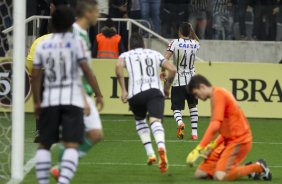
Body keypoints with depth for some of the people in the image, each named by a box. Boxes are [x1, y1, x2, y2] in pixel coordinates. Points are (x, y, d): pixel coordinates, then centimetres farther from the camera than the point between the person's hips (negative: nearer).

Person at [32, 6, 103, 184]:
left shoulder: (42, 44, 9)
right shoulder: (75, 41, 0)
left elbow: (36, 76, 9)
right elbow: (86, 70, -5)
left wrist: (37, 102, 17)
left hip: (50, 100, 3)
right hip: (72, 99, -3)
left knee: (44, 144, 14)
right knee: (72, 145, -9)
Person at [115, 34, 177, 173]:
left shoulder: (126, 55, 19)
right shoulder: (155, 54, 25)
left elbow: (119, 67, -5)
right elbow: (173, 69, 15)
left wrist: (123, 90, -4)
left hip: (136, 92, 0)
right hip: (155, 91, 0)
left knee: (140, 121, 26)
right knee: (155, 121, -17)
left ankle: (150, 154, 16)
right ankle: (161, 146, -49)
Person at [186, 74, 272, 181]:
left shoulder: (218, 93, -14)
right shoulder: (219, 94, 16)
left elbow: (215, 125, -24)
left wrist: (198, 150, -23)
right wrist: (213, 145, 8)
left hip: (239, 140, -10)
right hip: (228, 140, 10)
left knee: (219, 176, -23)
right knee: (200, 173, 3)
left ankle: (258, 167, -2)